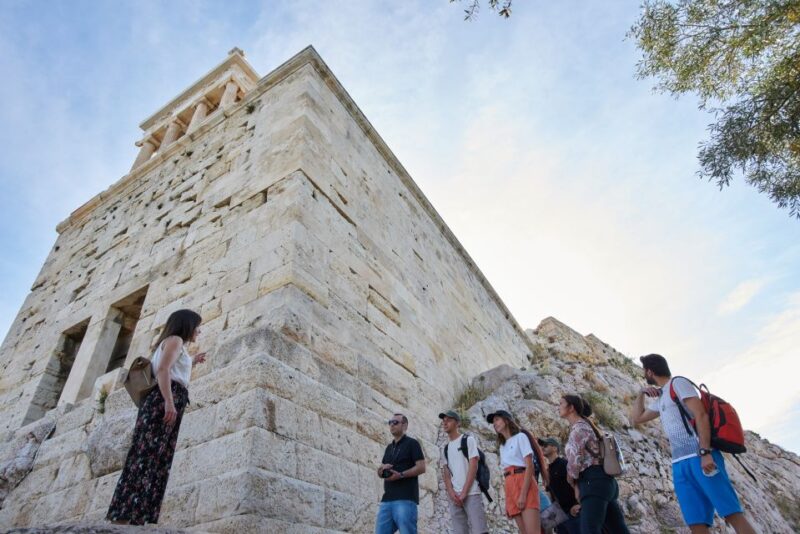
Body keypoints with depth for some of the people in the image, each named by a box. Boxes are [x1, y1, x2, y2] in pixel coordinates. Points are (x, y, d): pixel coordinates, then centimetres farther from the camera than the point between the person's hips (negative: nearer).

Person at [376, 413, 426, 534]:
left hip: (405, 498, -7)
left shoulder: (412, 443, 2)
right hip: (387, 499, 7)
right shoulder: (389, 447, 23)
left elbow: (421, 467, -7)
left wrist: (401, 475, -18)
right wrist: (381, 469, 1)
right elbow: (380, 473, 25)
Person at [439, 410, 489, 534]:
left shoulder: (468, 440, 3)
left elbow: (473, 466, -5)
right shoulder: (445, 449, 18)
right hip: (454, 496, 5)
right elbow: (446, 473, 12)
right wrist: (452, 493, -6)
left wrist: (464, 492, -11)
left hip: (471, 493, -5)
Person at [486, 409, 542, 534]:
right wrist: (508, 501, 7)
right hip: (510, 486, 6)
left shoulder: (520, 437, 3)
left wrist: (523, 494, -16)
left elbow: (529, 466, -7)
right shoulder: (502, 446, 22)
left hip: (524, 483, -6)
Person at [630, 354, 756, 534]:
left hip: (700, 457, -7)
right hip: (680, 464, 7)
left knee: (732, 513, -11)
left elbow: (701, 415, -10)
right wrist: (641, 393, 25)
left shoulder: (678, 383, 2)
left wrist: (705, 452, -20)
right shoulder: (660, 398, 26)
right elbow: (636, 419, 34)